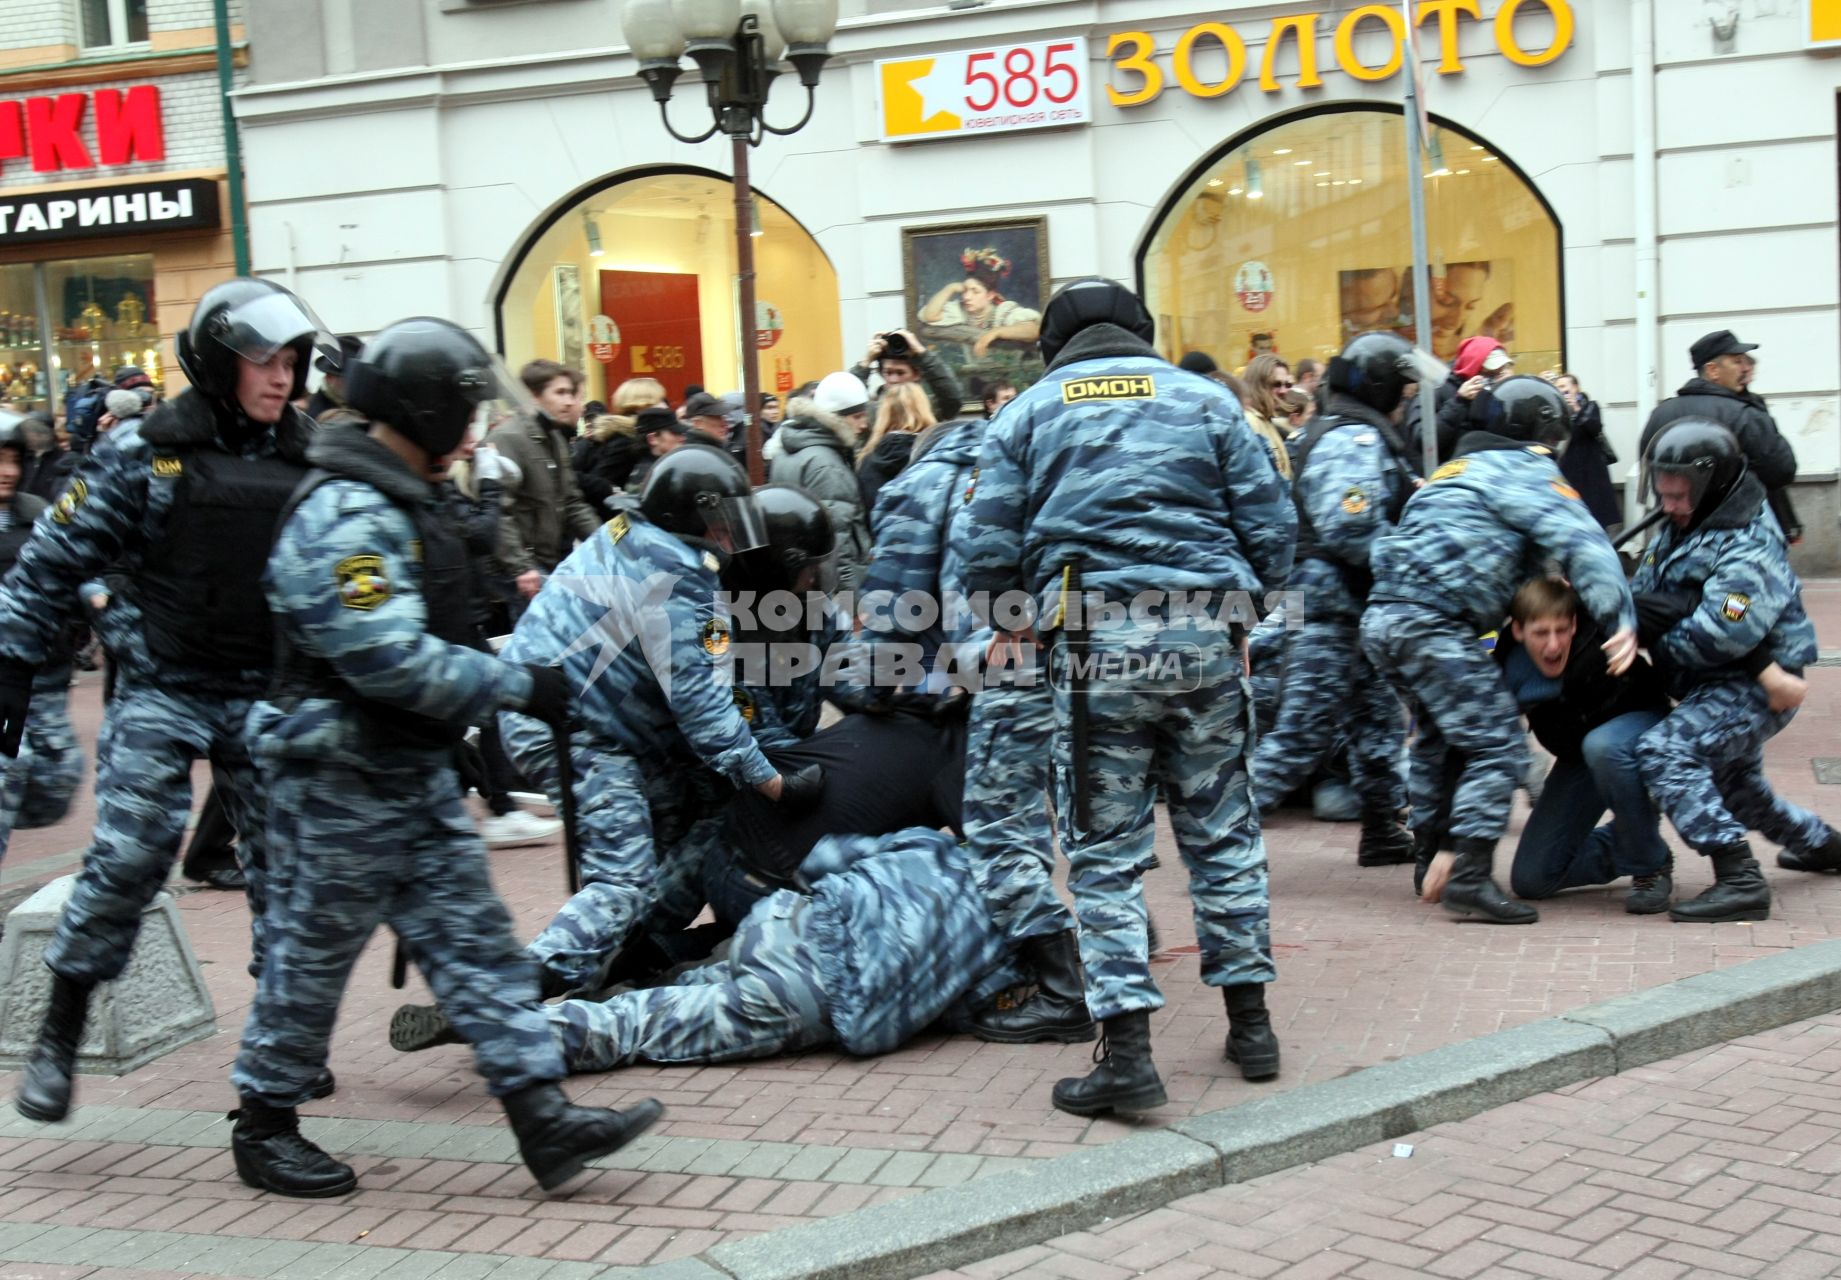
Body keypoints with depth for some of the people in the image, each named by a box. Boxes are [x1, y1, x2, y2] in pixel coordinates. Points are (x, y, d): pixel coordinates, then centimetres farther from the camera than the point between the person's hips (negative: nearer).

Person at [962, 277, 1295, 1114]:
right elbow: (1270, 521, 7)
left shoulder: (1028, 412, 9)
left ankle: (1127, 1052, -3)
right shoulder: (1205, 400, 11)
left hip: (1095, 642, -2)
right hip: (1208, 634, 2)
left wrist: (1007, 624, 21)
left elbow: (990, 543, 3)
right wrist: (1246, 607, 22)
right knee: (1223, 832, 14)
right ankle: (1250, 1022, 22)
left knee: (1104, 849, 2)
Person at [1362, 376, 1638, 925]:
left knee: (1440, 736, 24)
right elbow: (1581, 543, -11)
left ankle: (1431, 860, 29)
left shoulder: (1459, 468, 31)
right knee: (1497, 743, -9)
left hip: (1382, 615, 9)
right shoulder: (1527, 470, 3)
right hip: (1431, 621, -9)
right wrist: (1621, 620, -19)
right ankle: (1467, 873, -18)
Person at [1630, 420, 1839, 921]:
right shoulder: (1681, 527, 7)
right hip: (1719, 686, 10)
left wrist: (1658, 644, -16)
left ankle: (1739, 880, -33)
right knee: (1736, 787, 29)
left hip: (1755, 686, -10)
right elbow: (1642, 591, 14)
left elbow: (1718, 636, -31)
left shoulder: (1748, 548, -23)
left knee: (1664, 751, -30)